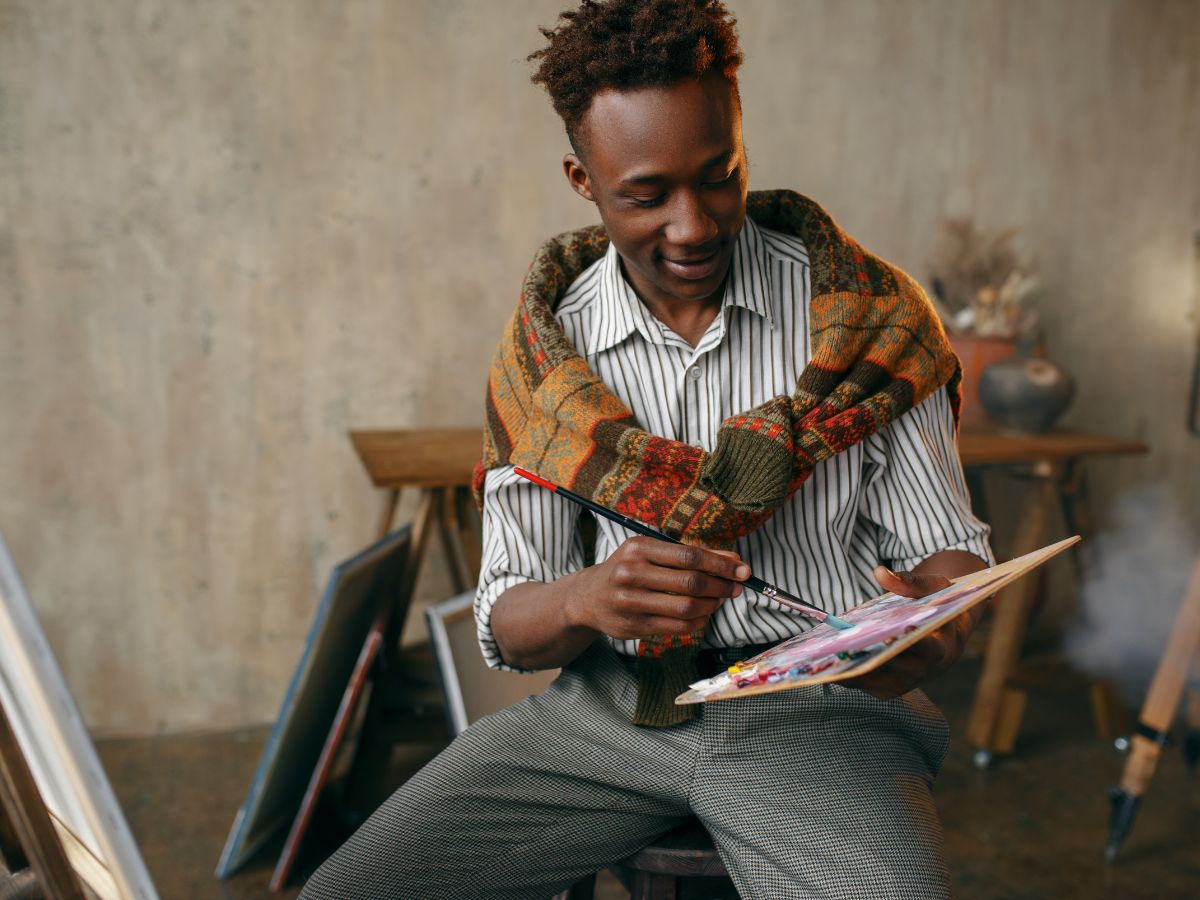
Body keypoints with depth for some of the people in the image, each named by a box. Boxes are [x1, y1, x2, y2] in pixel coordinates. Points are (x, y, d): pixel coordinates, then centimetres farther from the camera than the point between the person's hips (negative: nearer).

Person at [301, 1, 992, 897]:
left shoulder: (866, 314, -2)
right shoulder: (545, 350, 2)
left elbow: (947, 551, 2)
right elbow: (507, 624, 2)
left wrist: (936, 629, -22)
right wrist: (587, 599, -22)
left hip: (820, 707, -1)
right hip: (610, 706, 2)